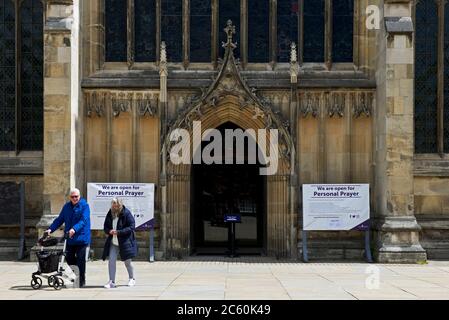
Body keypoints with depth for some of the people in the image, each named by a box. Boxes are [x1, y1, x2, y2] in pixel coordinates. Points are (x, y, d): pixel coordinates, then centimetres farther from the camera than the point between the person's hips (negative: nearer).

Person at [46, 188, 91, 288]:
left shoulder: (84, 206, -6)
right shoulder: (66, 206, 11)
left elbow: (84, 220, -20)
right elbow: (59, 219, 13)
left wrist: (74, 229, -35)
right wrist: (50, 229, 0)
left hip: (81, 238, -5)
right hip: (69, 239, 6)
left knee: (80, 260, -2)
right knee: (69, 259, 9)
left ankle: (81, 281, 7)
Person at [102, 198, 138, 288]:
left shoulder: (126, 213, -10)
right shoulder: (110, 214, 5)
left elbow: (131, 227, -14)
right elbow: (106, 227, 12)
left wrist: (119, 232, -22)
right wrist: (109, 231, -12)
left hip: (125, 242, -4)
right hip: (113, 242, 4)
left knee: (127, 262, 8)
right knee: (111, 261, -6)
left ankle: (132, 279, 30)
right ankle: (111, 281, 1)